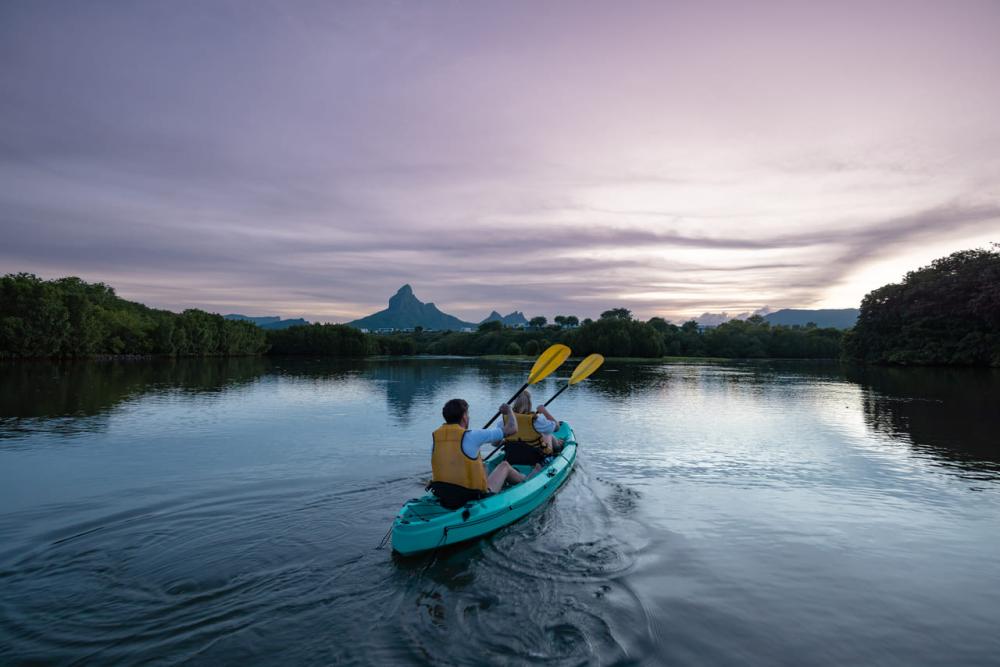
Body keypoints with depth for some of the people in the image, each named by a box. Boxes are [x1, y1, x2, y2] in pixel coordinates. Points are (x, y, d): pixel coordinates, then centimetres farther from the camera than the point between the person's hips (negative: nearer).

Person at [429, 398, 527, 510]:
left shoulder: (436, 436, -2)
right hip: (475, 498, -5)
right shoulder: (472, 435, -17)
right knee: (504, 465, 20)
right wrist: (509, 410, 11)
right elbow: (512, 429, -10)